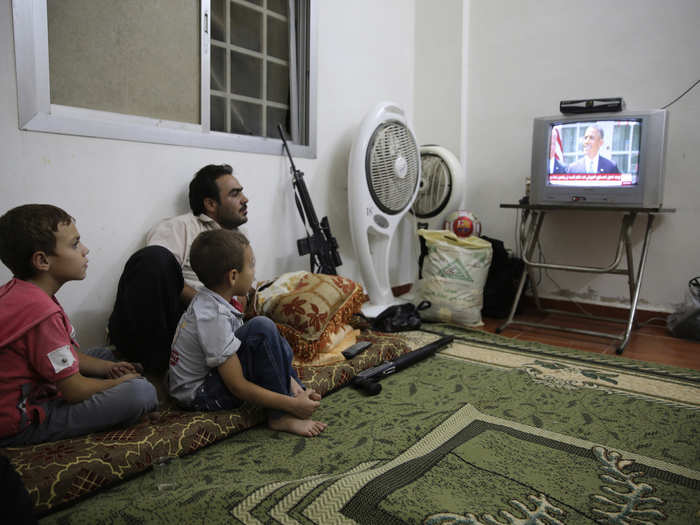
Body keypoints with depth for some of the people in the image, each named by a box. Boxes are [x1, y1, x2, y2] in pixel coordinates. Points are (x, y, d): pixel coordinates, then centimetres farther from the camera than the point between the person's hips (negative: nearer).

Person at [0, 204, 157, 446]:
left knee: (104, 354, 25)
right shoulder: (42, 313, -28)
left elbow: (65, 353, 12)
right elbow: (76, 392, -22)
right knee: (141, 392, -26)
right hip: (20, 427, -10)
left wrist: (108, 368, 5)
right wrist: (120, 382, -5)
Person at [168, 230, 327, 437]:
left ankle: (296, 393, 0)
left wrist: (289, 380, -3)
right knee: (262, 328, -28)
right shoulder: (213, 317, -28)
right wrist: (292, 404, -22)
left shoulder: (208, 299, 0)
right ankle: (281, 417, -17)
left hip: (208, 375, 10)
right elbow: (238, 387, -26)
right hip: (199, 395, -10)